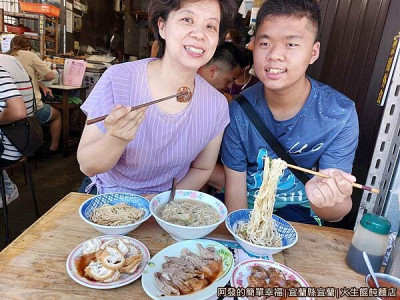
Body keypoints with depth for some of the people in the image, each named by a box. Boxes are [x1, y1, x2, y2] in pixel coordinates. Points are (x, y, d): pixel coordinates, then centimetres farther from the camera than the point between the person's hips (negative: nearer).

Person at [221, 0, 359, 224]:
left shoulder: (340, 114, -16)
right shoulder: (239, 111, -13)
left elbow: (337, 213, -17)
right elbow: (235, 187, -7)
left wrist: (325, 200, -39)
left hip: (301, 218, -1)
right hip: (247, 214, 2)